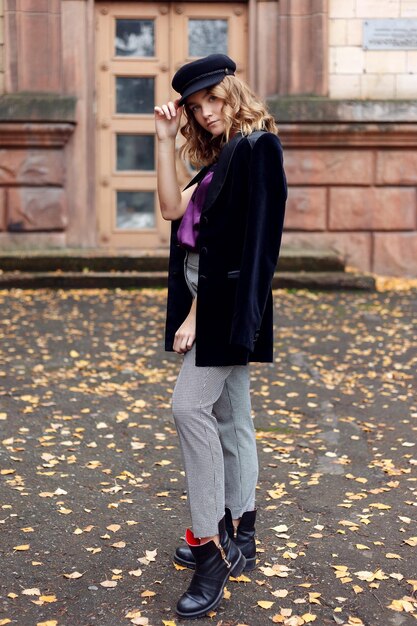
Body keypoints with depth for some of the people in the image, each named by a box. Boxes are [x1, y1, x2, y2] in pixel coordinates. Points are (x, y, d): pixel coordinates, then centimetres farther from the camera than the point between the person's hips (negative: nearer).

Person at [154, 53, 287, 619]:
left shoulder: (257, 148, -10)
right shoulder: (220, 158, 17)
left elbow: (235, 239, -16)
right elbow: (173, 208, 8)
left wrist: (198, 313, -18)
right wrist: (165, 141, 6)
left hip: (227, 301, -9)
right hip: (211, 302, 9)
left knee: (190, 405, -15)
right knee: (230, 416, 11)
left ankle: (213, 543, -7)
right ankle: (237, 541, 20)